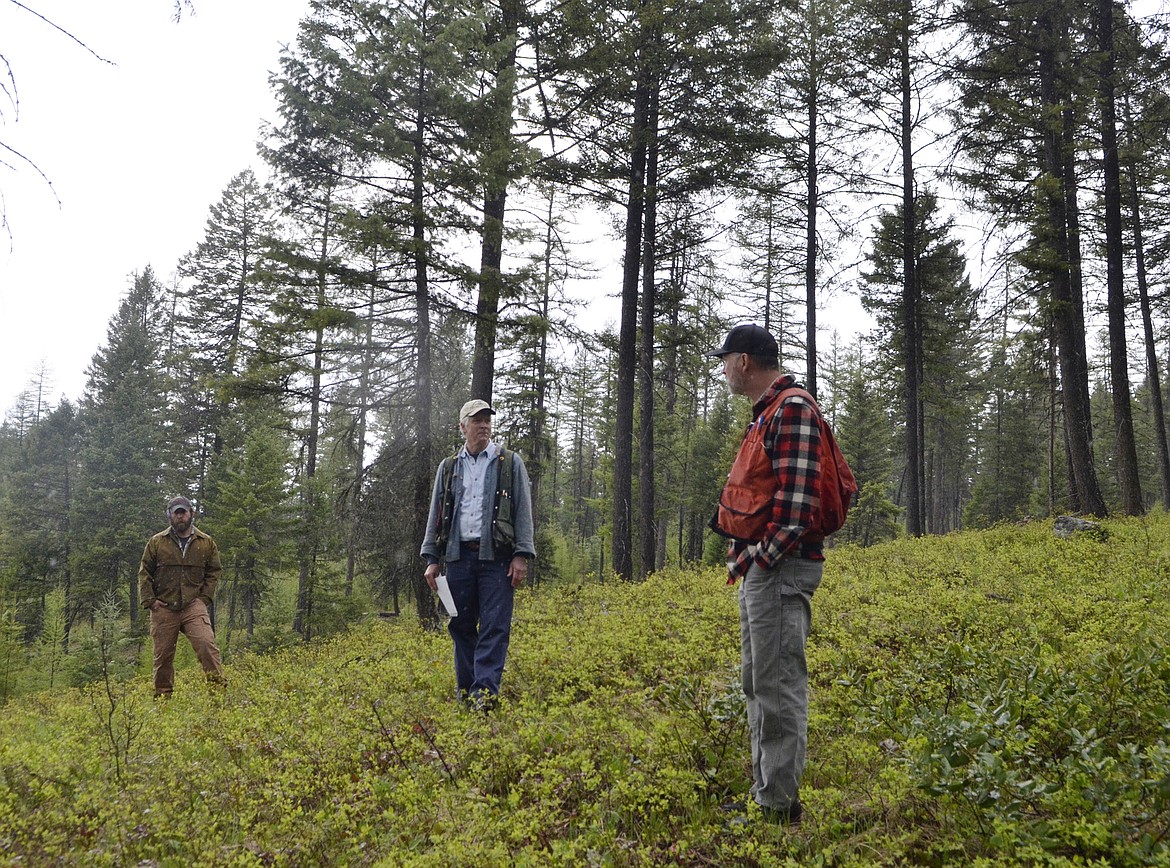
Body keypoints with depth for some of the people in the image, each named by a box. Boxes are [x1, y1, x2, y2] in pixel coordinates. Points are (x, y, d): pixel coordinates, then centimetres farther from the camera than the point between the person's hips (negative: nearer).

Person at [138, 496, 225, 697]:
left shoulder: (206, 543, 8)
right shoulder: (156, 542, 7)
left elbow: (214, 572, 12)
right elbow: (144, 573, 9)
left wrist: (204, 598, 1)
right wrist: (149, 600, -1)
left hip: (193, 605, -1)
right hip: (163, 607, 1)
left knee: (206, 643, -18)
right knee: (163, 654, 6)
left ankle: (218, 686, -13)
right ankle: (162, 695, 21)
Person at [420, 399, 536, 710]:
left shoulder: (511, 463, 7)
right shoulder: (448, 467, 15)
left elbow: (523, 511, 2)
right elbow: (435, 515, 16)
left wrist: (521, 555, -7)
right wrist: (432, 559, 8)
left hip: (497, 557, -3)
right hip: (459, 556, 3)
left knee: (494, 626, -8)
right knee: (461, 625, 6)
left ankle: (485, 690, -8)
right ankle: (466, 690, 16)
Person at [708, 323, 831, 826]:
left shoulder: (792, 408, -13)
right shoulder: (767, 414, 20)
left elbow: (797, 493, -21)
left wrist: (765, 556, -20)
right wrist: (744, 553, 14)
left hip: (780, 567, -11)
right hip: (758, 568, 11)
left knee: (777, 683, -7)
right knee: (758, 682, 16)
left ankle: (780, 804, 1)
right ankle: (763, 790, 26)